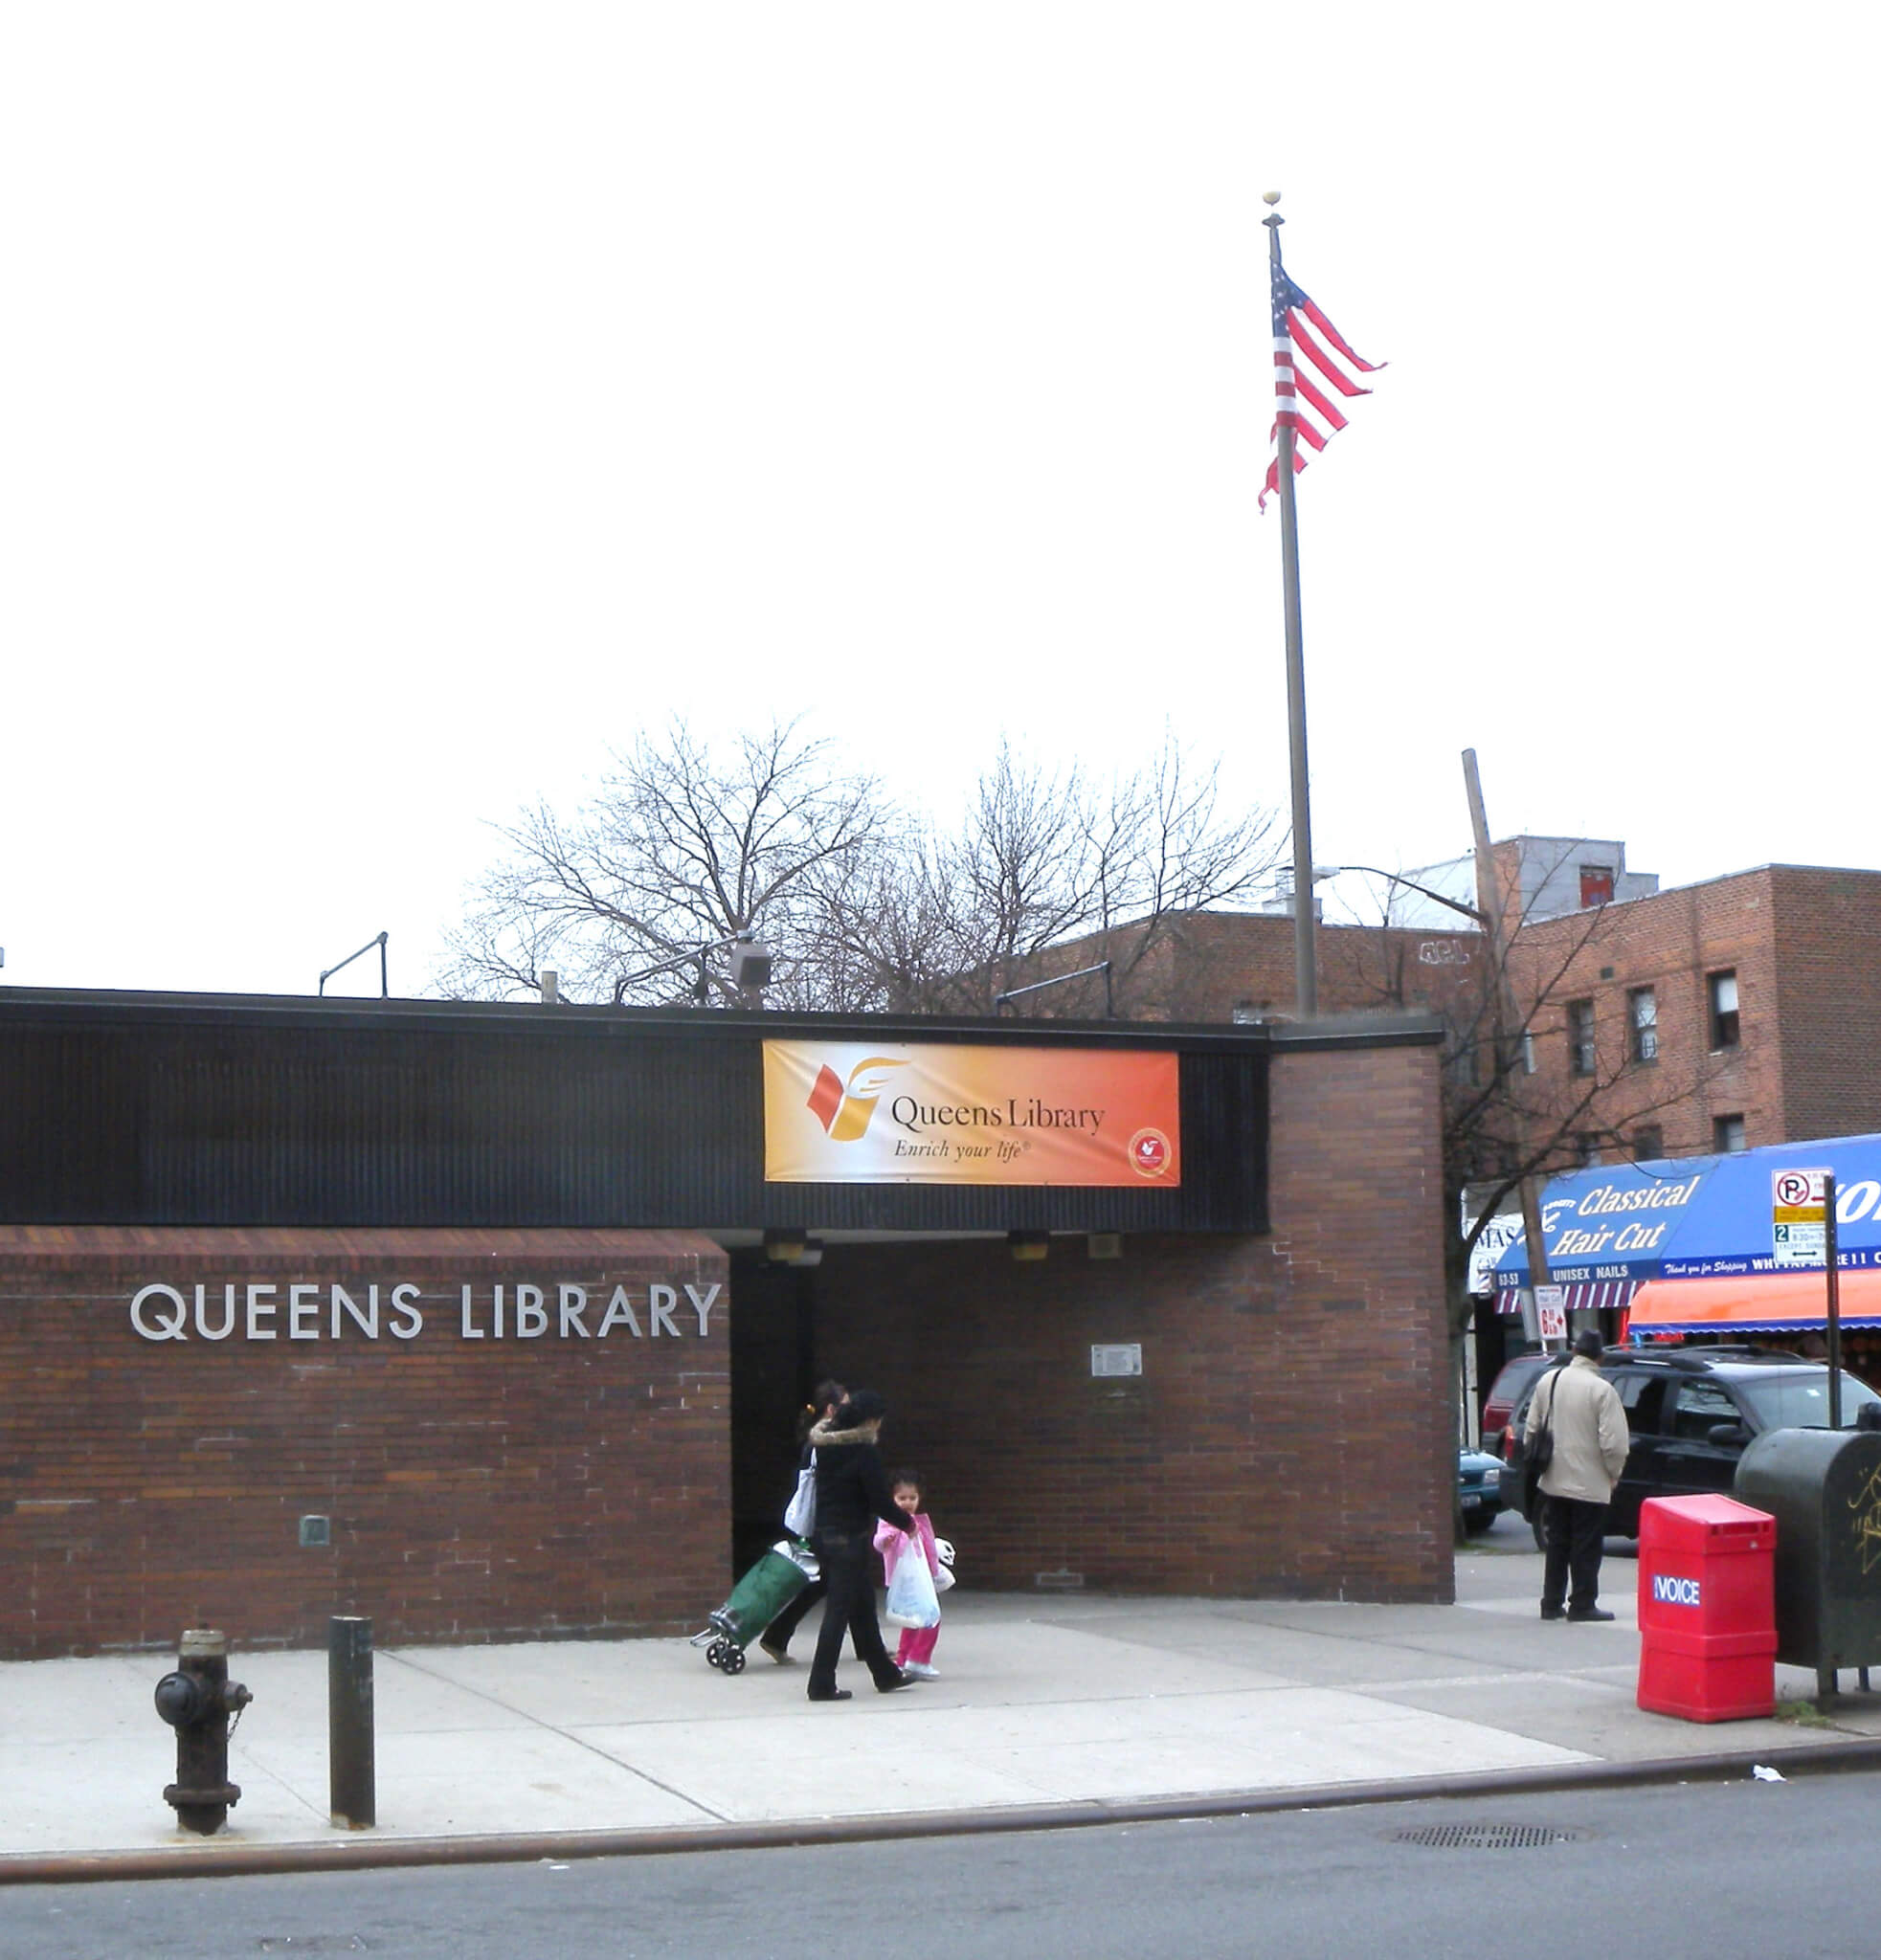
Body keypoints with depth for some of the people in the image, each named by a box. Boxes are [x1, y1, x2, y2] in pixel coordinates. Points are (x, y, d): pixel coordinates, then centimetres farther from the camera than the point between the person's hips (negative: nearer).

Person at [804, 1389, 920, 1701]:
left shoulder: (822, 1445, 6)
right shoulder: (863, 1452, -16)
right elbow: (881, 1501, -14)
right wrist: (908, 1523, 2)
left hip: (824, 1533, 8)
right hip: (850, 1539, -8)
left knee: (863, 1608, 17)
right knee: (839, 1610, -3)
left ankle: (885, 1674, 27)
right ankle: (822, 1684, 0)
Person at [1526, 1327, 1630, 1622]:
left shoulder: (1548, 1381, 2)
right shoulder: (1602, 1390, -16)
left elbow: (1531, 1430, 9)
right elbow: (1613, 1442, -17)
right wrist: (1614, 1474, -1)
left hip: (1554, 1481, 6)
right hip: (1589, 1484, -6)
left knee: (1556, 1543, 14)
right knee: (1586, 1548, 2)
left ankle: (1552, 1603, 17)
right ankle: (1582, 1604, 4)